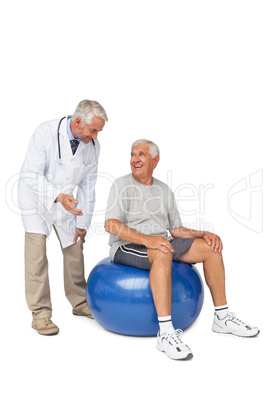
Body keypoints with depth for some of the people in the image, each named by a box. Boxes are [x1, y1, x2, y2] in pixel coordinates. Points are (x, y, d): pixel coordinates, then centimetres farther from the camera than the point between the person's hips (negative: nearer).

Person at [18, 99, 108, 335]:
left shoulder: (93, 146, -9)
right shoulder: (45, 133, -23)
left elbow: (88, 186, -3)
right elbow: (31, 175, -25)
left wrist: (83, 222, -3)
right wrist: (58, 195, -40)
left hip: (66, 203, 4)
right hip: (37, 200, -4)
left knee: (75, 250, 7)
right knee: (37, 253, -11)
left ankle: (80, 303, 26)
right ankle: (40, 313, 2)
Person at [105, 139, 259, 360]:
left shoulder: (164, 190, 13)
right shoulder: (122, 186, -4)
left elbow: (175, 230, 14)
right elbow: (111, 225, -17)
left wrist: (204, 234, -3)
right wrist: (146, 239, -31)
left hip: (161, 243, 6)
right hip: (127, 248, -6)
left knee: (210, 247, -8)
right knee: (162, 254, -38)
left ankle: (222, 317, 0)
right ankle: (166, 333, -38)